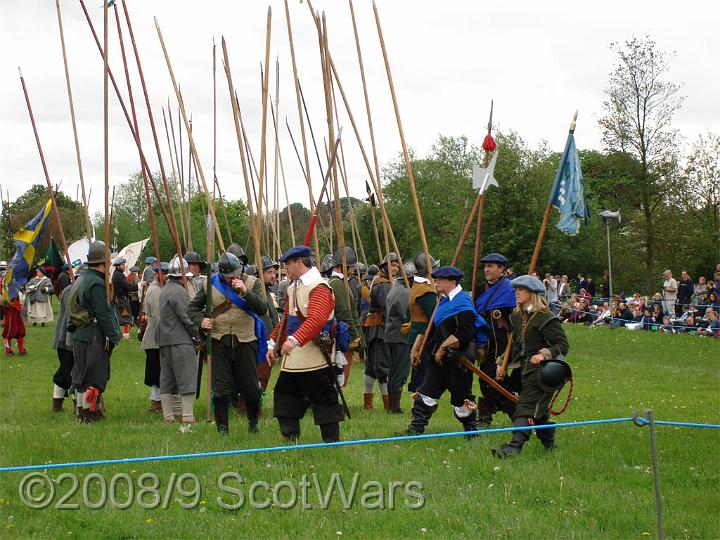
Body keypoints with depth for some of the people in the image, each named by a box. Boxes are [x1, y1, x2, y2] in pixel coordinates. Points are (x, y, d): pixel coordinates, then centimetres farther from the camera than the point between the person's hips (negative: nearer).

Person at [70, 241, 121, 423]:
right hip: (94, 337, -10)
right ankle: (87, 414, -3)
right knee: (94, 375, -5)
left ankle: (81, 410, 21)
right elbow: (104, 314, -19)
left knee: (82, 375, 14)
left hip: (80, 336, 10)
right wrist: (113, 336, -15)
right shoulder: (96, 283, -16)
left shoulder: (85, 279, 15)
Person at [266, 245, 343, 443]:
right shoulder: (293, 288, 16)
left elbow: (317, 319, -31)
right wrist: (274, 344, 18)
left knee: (323, 400, -3)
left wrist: (294, 340, -42)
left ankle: (332, 442, 5)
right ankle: (290, 441, 19)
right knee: (285, 395, 13)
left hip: (315, 358, -10)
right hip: (292, 358, 10)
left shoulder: (318, 287, -16)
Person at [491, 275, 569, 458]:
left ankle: (514, 446, -28)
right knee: (539, 409, 15)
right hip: (526, 369, 8)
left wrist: (544, 354, -27)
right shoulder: (516, 316, 12)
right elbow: (515, 343, 23)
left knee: (527, 408, -18)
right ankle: (550, 445, 29)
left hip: (541, 370, -8)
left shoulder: (545, 318, -13)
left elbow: (563, 344, -14)